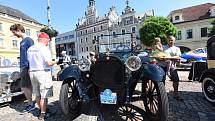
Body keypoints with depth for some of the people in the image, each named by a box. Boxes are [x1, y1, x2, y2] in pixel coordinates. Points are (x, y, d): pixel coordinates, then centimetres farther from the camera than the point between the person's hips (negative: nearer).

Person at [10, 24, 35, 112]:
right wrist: (21, 68, 20)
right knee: (28, 86, 12)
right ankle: (30, 103, 21)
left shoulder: (28, 40, -9)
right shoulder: (22, 42, 18)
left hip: (27, 67, -8)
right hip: (23, 67, 8)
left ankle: (30, 104, 11)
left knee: (24, 87, -4)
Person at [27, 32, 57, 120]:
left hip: (32, 72, 8)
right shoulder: (44, 48, -13)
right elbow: (49, 63, -21)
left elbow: (29, 61, 14)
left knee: (37, 95, 17)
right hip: (43, 73, -8)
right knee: (44, 95, 2)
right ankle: (43, 114, 9)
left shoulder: (30, 49, 11)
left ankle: (41, 110, 32)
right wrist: (55, 62, -1)